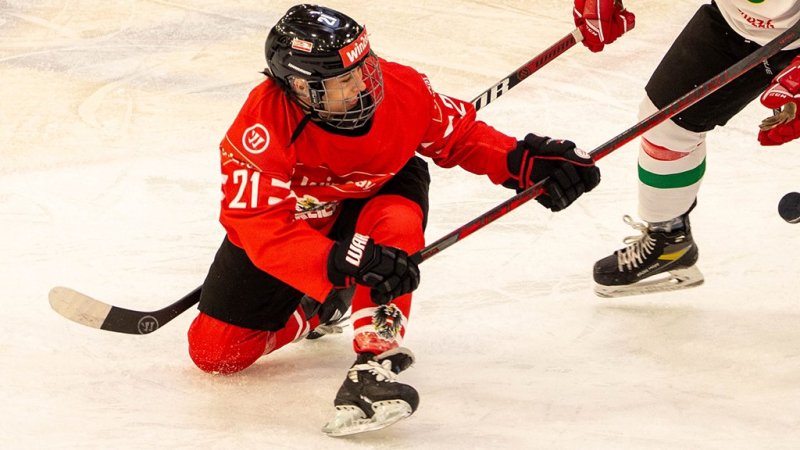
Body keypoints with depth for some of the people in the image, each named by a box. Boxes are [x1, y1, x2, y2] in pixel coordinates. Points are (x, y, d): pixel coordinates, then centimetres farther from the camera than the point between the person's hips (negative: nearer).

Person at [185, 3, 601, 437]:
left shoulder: (402, 89, -27)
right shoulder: (263, 125, -38)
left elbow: (459, 135, -8)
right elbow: (264, 229, -41)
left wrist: (525, 162, -23)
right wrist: (345, 263, -54)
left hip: (375, 198, 1)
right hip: (284, 218, -1)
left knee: (394, 224, -38)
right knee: (215, 351, -3)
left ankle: (374, 363, -36)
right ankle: (317, 308, 24)